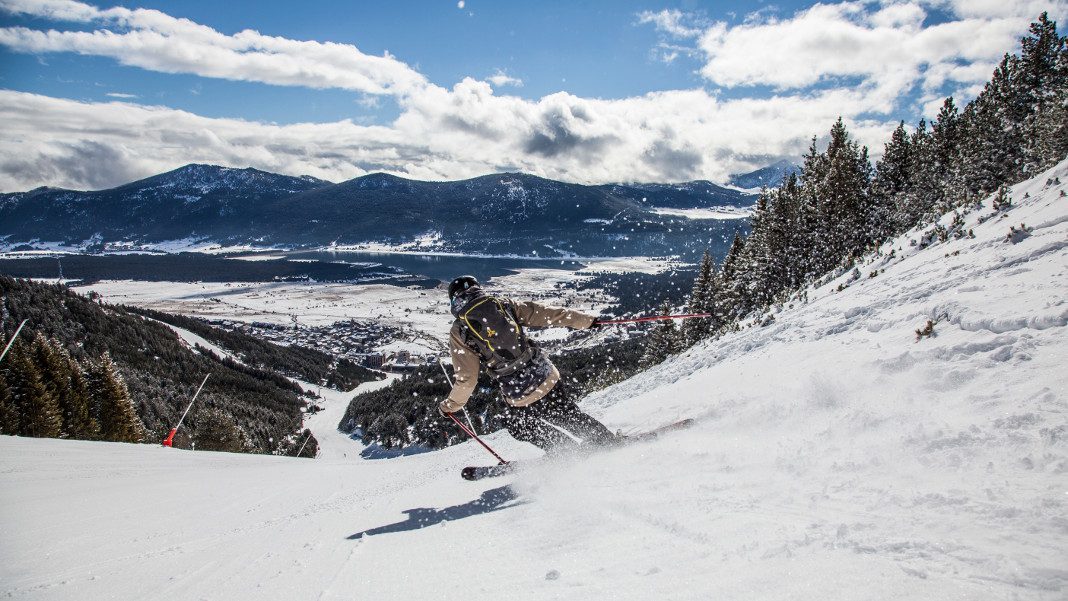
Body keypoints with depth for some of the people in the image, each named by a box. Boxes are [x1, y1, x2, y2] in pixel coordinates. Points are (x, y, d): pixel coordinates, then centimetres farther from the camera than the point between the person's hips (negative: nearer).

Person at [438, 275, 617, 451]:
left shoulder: (459, 332, -1)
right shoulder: (504, 304, 6)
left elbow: (466, 379, -3)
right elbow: (547, 314, 5)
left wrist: (449, 406, 14)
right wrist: (587, 320, 14)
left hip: (520, 398, -3)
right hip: (548, 377, 3)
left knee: (517, 424, 26)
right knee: (572, 417, 25)